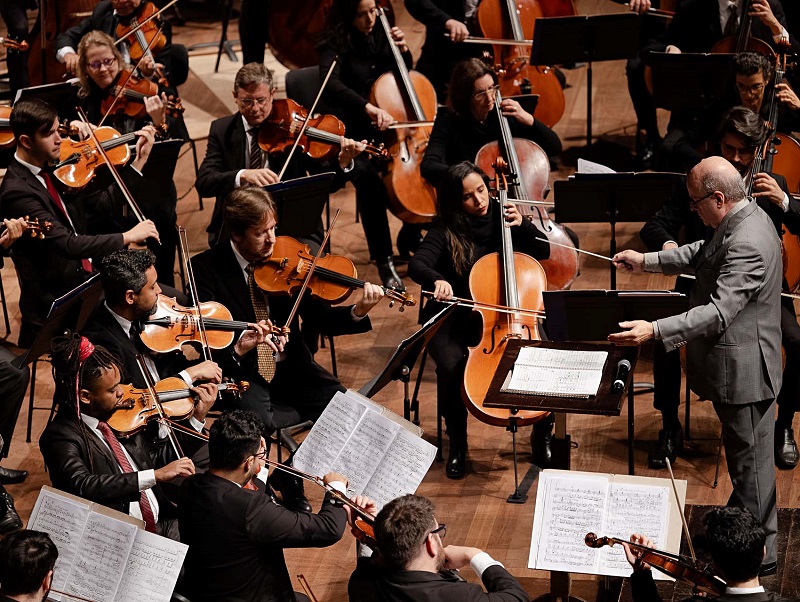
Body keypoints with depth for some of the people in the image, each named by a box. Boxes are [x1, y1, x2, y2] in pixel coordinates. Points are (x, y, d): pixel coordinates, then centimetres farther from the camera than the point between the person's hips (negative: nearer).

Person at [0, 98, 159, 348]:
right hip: (54, 304, -8)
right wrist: (127, 237, -28)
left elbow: (105, 204, 5)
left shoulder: (54, 168, 3)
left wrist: (138, 162, -3)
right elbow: (67, 244, -29)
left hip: (85, 277, 8)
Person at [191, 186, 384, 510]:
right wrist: (241, 343, -38)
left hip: (290, 370, 3)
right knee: (257, 419, -34)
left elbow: (318, 318, -2)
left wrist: (358, 312, -23)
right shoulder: (205, 267, -8)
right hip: (241, 373, -3)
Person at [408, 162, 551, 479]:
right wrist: (437, 280, -46)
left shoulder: (501, 219, 1)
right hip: (453, 318, -3)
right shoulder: (445, 230, -9)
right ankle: (457, 444, -7)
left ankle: (541, 435, 3)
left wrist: (523, 224, -15)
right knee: (451, 368, -32)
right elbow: (417, 265, -24)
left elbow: (543, 251, 3)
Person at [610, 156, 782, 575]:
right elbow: (701, 254, 22)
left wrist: (655, 331, -40)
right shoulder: (743, 217, 4)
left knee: (749, 459, 3)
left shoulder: (747, 244, -29)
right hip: (739, 367, 10)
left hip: (743, 371, -10)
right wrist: (648, 261, 19)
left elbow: (719, 312, -35)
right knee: (745, 455, 23)